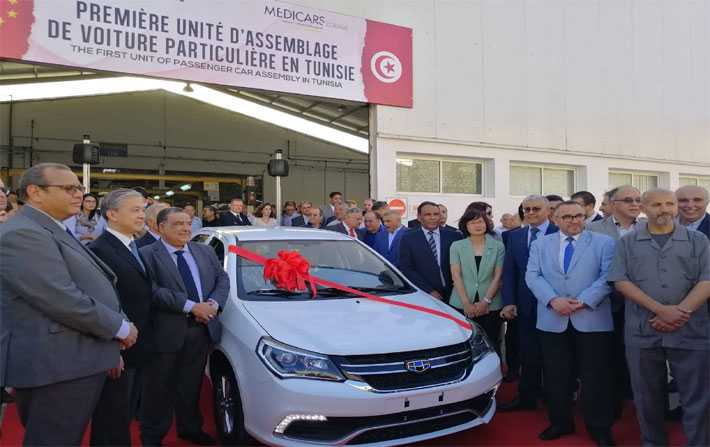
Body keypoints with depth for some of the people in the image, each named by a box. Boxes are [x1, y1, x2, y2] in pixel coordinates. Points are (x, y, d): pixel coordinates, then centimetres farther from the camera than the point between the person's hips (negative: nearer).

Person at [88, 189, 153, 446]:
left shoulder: (135, 248, 11)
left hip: (137, 349, 9)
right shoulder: (99, 250, -19)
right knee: (111, 422, 8)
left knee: (125, 414, 22)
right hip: (117, 352, -9)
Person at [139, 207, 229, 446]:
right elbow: (153, 290, -18)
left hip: (202, 329, 5)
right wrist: (190, 306, -21)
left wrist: (214, 304, -9)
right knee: (158, 388, 10)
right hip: (166, 332, -5)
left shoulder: (206, 251, 12)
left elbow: (222, 278, 11)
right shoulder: (147, 254, -8)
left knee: (191, 385, 19)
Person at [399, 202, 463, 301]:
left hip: (452, 295, 1)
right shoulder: (408, 239, 1)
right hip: (423, 296, -1)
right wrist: (429, 291, -12)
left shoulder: (454, 236, 5)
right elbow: (406, 269, -4)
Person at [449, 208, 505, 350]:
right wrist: (466, 303, -9)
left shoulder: (498, 246, 6)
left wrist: (486, 301, -9)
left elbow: (498, 276, 1)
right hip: (461, 306, 0)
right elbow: (456, 275, -1)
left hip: (491, 306, 0)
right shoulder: (457, 246, 6)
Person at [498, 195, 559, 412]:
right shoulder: (515, 236, 8)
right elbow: (508, 272, 6)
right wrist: (509, 302, -2)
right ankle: (527, 398, 21)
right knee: (528, 354, 10)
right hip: (525, 305, 4)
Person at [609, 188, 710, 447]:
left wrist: (680, 312, -14)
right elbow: (621, 281, -3)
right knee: (647, 396, 11)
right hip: (642, 332, 1)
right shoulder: (627, 243, 6)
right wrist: (661, 309, -14)